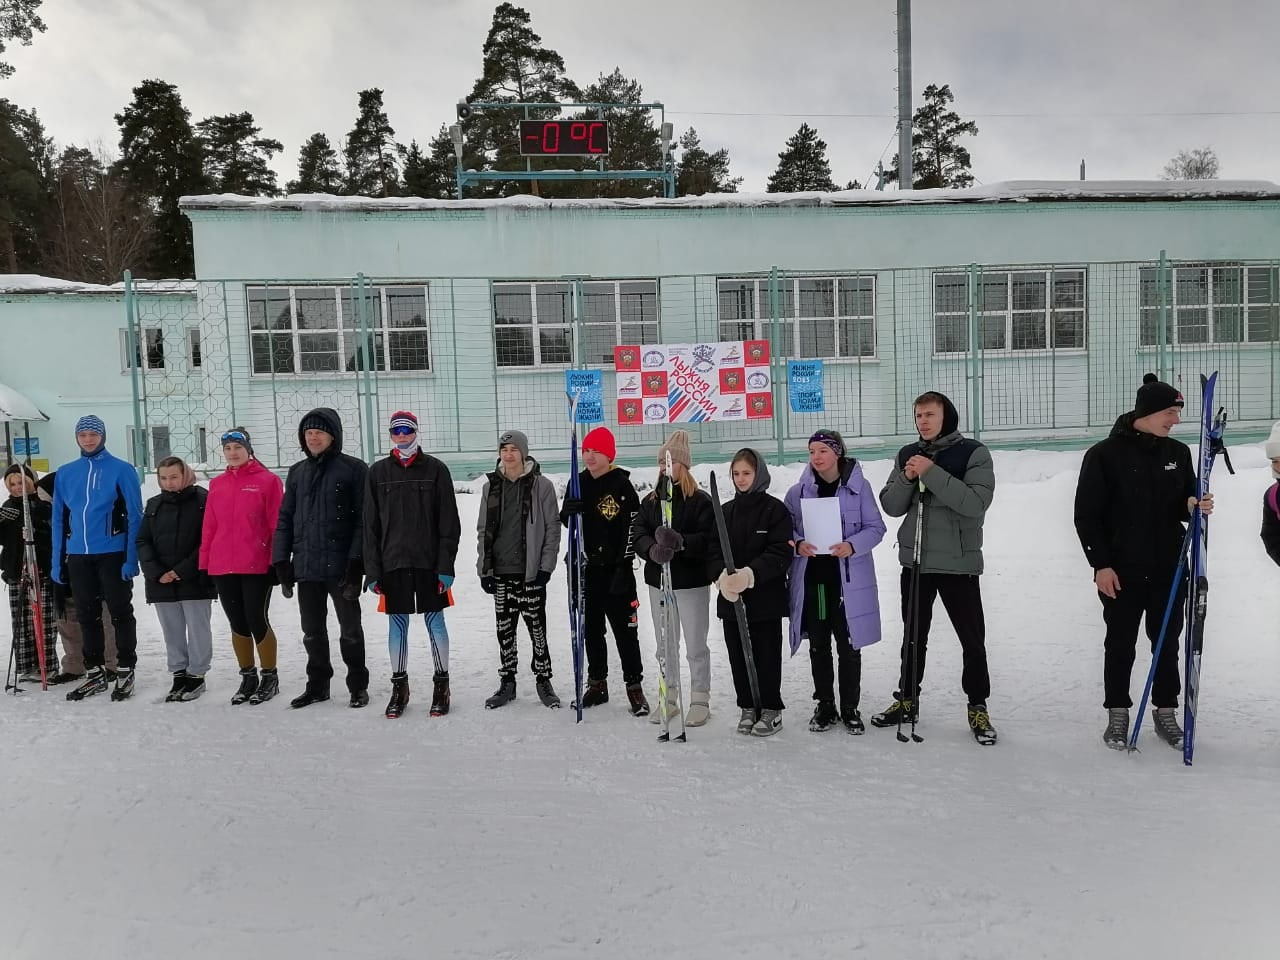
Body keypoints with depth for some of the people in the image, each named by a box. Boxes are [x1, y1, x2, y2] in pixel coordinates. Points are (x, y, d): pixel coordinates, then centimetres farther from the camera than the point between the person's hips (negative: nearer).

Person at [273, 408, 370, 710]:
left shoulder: (354, 469, -5)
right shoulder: (297, 473, 11)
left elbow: (363, 519, -10)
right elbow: (285, 519, 12)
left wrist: (356, 563, -16)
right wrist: (281, 563, 5)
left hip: (341, 567, -5)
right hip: (306, 568, 5)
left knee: (350, 630, 7)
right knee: (312, 632, 14)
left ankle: (358, 686, 20)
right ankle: (317, 685, 27)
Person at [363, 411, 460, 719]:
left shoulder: (436, 469, 1)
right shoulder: (378, 473, 6)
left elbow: (449, 523, -2)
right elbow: (371, 526, 6)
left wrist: (446, 565, -8)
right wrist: (372, 571, 0)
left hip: (429, 562, -2)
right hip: (393, 563, 2)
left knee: (435, 622, 5)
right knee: (398, 624, 9)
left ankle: (441, 684, 16)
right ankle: (399, 685, 21)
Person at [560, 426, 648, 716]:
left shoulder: (622, 486, -8)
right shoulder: (579, 483, 8)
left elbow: (632, 528, -10)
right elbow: (565, 521, 15)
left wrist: (624, 566, -15)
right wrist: (567, 511, -10)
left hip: (615, 569, -5)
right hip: (586, 567, 5)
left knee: (624, 629, -1)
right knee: (591, 629, 13)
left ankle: (634, 687, 8)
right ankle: (597, 684, 25)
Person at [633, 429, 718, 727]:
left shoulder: (700, 501, -8)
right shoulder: (649, 502, 8)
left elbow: (709, 540, -18)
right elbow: (639, 536, -4)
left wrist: (680, 541, -34)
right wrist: (653, 549, -25)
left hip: (692, 582, -5)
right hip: (658, 581, 5)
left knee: (695, 646, 3)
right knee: (665, 645, 15)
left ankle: (700, 700, 17)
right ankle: (669, 698, 28)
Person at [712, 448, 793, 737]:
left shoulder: (775, 509, -5)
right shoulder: (725, 511, 9)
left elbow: (781, 554, -13)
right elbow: (714, 551, 4)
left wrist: (749, 574, -25)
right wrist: (722, 576, -16)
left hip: (766, 597, -4)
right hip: (731, 598, 4)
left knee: (767, 655, 4)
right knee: (738, 655, 10)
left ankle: (771, 709, 18)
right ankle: (748, 707, 24)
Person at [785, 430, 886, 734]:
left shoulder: (858, 485, -5)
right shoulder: (799, 490, 1)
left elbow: (876, 527, -2)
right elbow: (786, 528, 8)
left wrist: (852, 545, -19)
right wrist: (798, 543, -13)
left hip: (848, 579, -2)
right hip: (811, 578, 2)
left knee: (848, 646, 5)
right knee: (818, 645, 11)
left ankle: (850, 709, 21)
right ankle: (825, 706, 26)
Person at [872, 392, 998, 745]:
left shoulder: (974, 454, -7)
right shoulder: (908, 455, 6)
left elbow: (976, 502, -21)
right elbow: (891, 506, 4)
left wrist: (932, 473, -24)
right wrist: (907, 479, -14)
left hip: (959, 563, -4)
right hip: (915, 560, 4)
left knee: (973, 640, 4)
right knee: (913, 636, 15)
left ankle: (977, 707, 20)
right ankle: (907, 701, 29)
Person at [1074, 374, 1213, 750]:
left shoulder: (1178, 452, 5)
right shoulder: (1104, 454, -9)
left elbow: (1184, 504, 15)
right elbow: (1086, 515, -9)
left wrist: (1194, 506, -9)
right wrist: (1100, 564, -12)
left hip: (1169, 569, 4)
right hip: (1121, 571, -4)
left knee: (1167, 644, 12)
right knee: (1120, 645, 7)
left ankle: (1165, 712, 26)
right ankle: (1117, 714, 19)